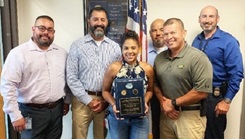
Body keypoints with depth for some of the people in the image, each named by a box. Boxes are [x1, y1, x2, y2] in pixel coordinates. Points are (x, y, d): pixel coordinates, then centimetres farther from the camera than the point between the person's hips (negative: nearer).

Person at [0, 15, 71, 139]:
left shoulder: (62, 52, 6)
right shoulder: (18, 53, -10)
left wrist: (67, 101, 14)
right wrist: (15, 116, -14)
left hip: (57, 109, 5)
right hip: (32, 112, -4)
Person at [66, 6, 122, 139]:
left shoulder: (115, 47, 3)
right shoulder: (77, 45, -2)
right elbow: (71, 77, -5)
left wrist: (106, 100, -5)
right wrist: (88, 100, -9)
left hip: (107, 100, 2)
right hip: (82, 100, -1)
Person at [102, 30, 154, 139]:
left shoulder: (147, 68, -6)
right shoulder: (113, 68, -11)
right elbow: (105, 91, 0)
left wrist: (145, 102, -10)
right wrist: (113, 104, -15)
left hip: (140, 117, 1)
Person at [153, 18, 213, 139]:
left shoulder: (197, 57, -13)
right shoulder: (159, 58, 7)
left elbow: (202, 91, -19)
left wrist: (173, 103, -13)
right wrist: (163, 102, -4)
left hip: (190, 116, -5)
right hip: (166, 114, 6)